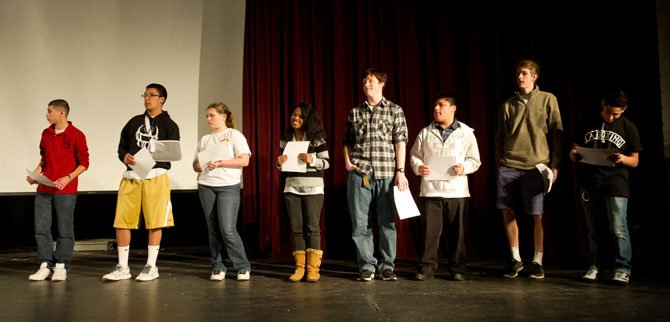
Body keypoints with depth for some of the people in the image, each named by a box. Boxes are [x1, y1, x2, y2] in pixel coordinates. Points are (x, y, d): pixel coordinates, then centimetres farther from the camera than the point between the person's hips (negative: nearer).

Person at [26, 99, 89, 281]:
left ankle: (61, 267, 10)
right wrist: (35, 173, 4)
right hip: (44, 189, 6)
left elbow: (83, 163, -5)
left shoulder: (76, 135, -6)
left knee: (65, 230, 2)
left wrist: (68, 178, -18)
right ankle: (45, 265, 12)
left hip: (66, 190, -5)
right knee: (41, 227, 4)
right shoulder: (46, 134, 12)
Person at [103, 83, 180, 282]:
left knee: (155, 222, -2)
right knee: (121, 221, 1)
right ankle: (122, 268, 12)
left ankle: (151, 267, 11)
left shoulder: (169, 125, 6)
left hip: (155, 176, -4)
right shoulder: (134, 122, 18)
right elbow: (121, 147, 18)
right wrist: (125, 157, -6)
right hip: (131, 176, 4)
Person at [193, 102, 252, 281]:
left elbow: (244, 160, -7)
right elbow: (195, 164, 18)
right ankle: (217, 268, 13)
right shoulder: (205, 139, 19)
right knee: (213, 230, 5)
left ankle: (243, 268, 0)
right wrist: (200, 165, -6)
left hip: (229, 186, -5)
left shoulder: (234, 135, 3)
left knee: (228, 230, -11)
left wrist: (220, 163, -14)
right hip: (206, 186, 5)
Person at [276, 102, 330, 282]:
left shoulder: (317, 138, -2)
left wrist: (312, 160, -21)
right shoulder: (286, 139, 10)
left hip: (313, 188, -3)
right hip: (291, 187, 4)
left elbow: (326, 162, -3)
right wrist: (280, 163, -6)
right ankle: (299, 268, 10)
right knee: (296, 228, 4)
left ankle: (313, 269, 2)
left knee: (312, 227, -3)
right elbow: (282, 165, 16)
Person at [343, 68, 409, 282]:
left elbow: (400, 142, 0)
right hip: (359, 173, 2)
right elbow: (347, 141, 20)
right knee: (360, 222, 2)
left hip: (386, 173, -2)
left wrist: (400, 171, -6)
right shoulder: (355, 112, 13)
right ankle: (367, 266, 11)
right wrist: (347, 161, 3)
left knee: (387, 222, 3)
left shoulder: (394, 110, 6)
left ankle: (387, 266, 12)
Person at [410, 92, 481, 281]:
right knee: (430, 229, -1)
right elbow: (414, 155, 13)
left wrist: (464, 168, -11)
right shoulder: (425, 132, 11)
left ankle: (457, 269, 17)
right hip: (430, 189, 1)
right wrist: (418, 167, -7)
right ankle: (427, 268, 7)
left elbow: (475, 160, 8)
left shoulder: (466, 133, 8)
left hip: (456, 190, 0)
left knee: (456, 231, 5)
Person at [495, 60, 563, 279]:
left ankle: (537, 261, 12)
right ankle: (515, 259, 16)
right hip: (509, 166, 3)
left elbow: (556, 133, 3)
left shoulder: (547, 100, 5)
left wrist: (555, 164, -3)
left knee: (537, 215, -2)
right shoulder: (508, 104, 13)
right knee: (508, 212, 2)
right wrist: (498, 162, 9)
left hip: (536, 166, -3)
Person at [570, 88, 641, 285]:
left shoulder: (629, 128, 5)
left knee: (618, 229, -9)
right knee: (594, 230, 9)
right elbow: (575, 149, 17)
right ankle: (593, 266, 16)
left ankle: (622, 269, -1)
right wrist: (573, 155, -7)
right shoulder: (588, 125, 12)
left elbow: (635, 161, 5)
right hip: (589, 184, 3)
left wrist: (622, 159, -17)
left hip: (615, 183, -2)